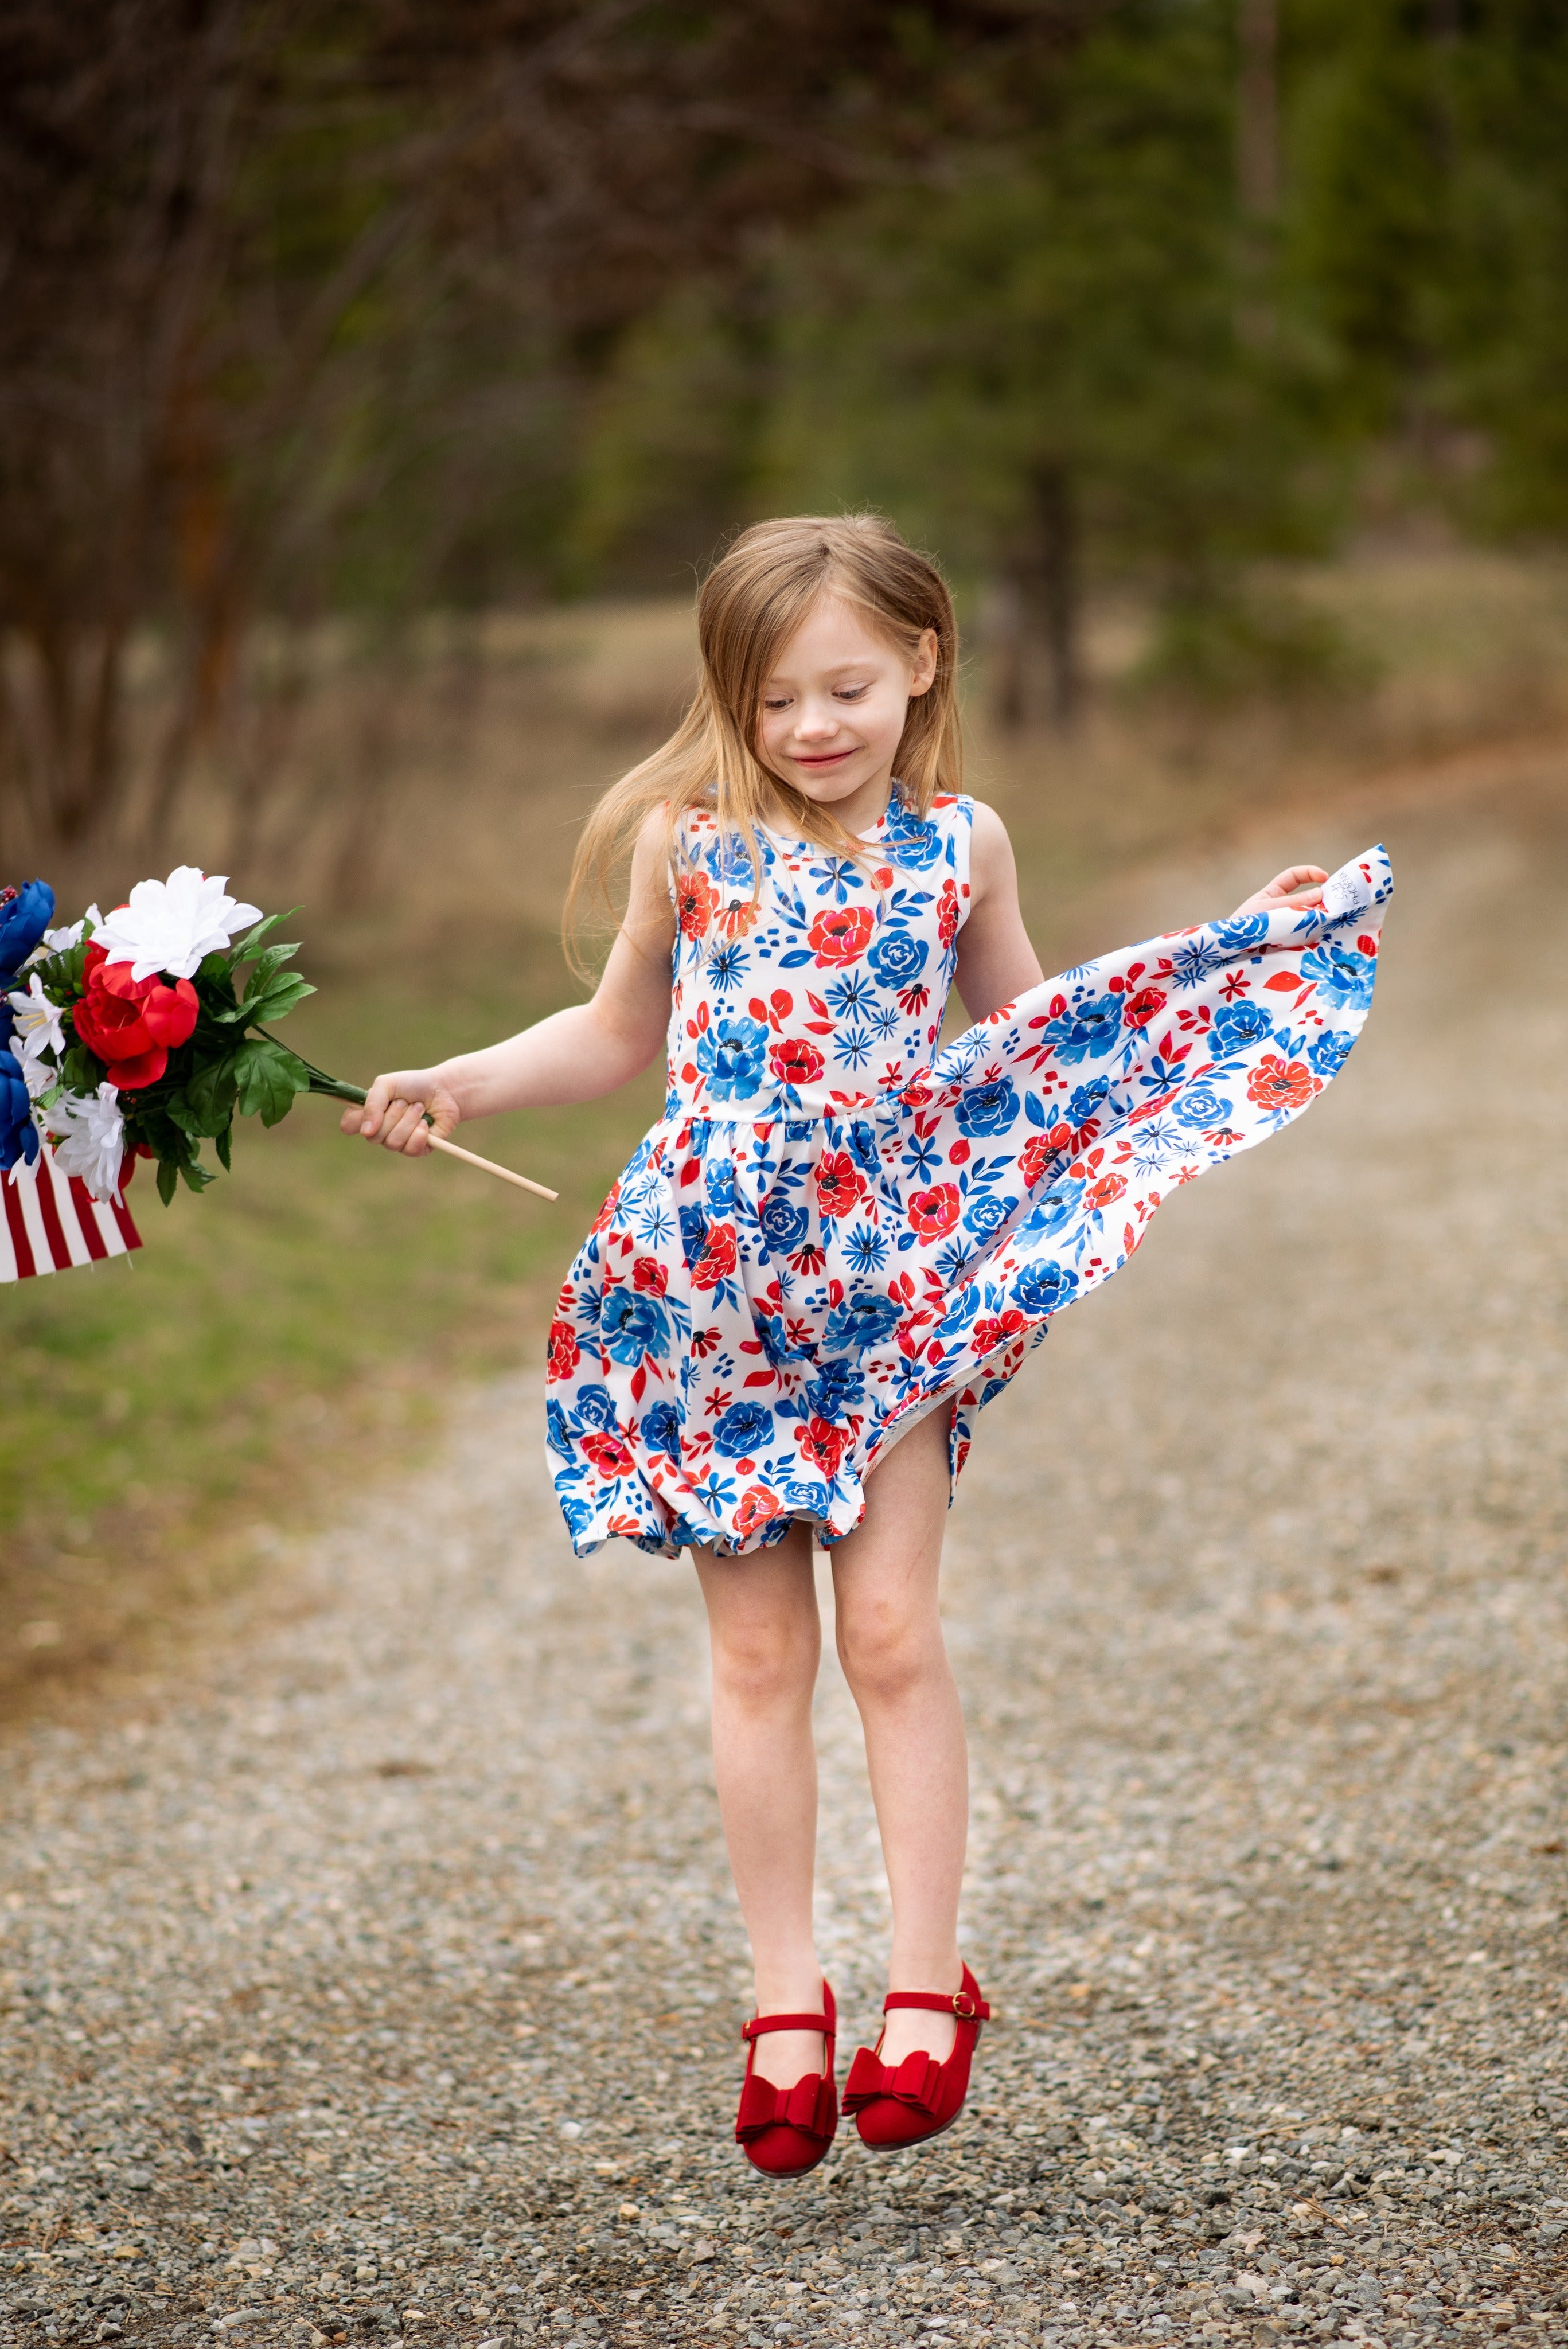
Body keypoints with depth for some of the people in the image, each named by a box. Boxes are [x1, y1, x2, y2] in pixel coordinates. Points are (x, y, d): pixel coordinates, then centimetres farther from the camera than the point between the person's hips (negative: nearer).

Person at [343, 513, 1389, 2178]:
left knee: (891, 1631, -4)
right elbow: (620, 1033, 14)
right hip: (714, 1285, 0)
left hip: (897, 1275, 0)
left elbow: (1029, 1028, 17)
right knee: (757, 1652, 4)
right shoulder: (687, 840, 1)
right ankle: (785, 1998, 13)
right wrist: (456, 1085, 2)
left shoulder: (958, 845, 3)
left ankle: (927, 1982, 8)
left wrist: (1242, 946, 14)